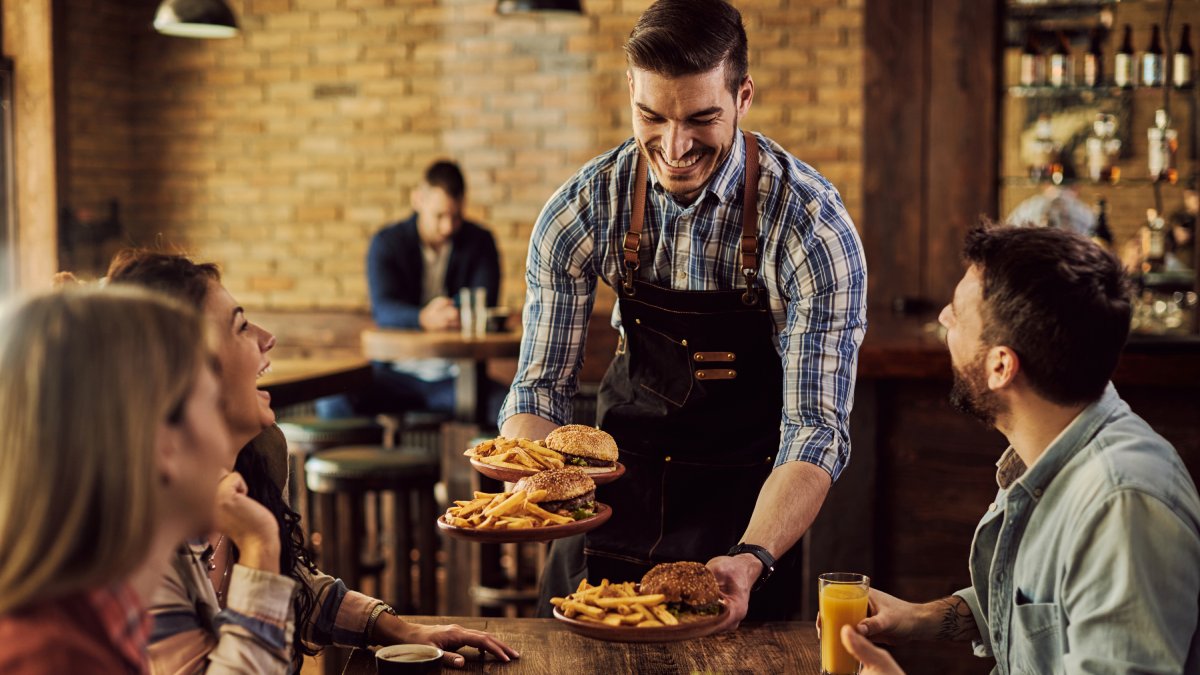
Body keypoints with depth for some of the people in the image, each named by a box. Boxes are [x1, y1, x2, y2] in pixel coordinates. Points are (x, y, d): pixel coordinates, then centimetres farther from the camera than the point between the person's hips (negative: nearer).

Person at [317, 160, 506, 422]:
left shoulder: (479, 241, 5)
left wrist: (458, 314, -32)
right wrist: (424, 319, -39)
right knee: (332, 403, -28)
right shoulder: (386, 243, 2)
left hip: (457, 374, 0)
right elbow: (383, 308, -16)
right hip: (397, 373, 0)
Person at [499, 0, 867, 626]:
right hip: (619, 487, 3)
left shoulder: (813, 227, -23)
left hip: (744, 507, -2)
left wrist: (752, 560, -40)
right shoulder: (582, 210, -14)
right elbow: (541, 385, -8)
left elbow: (814, 429, -24)